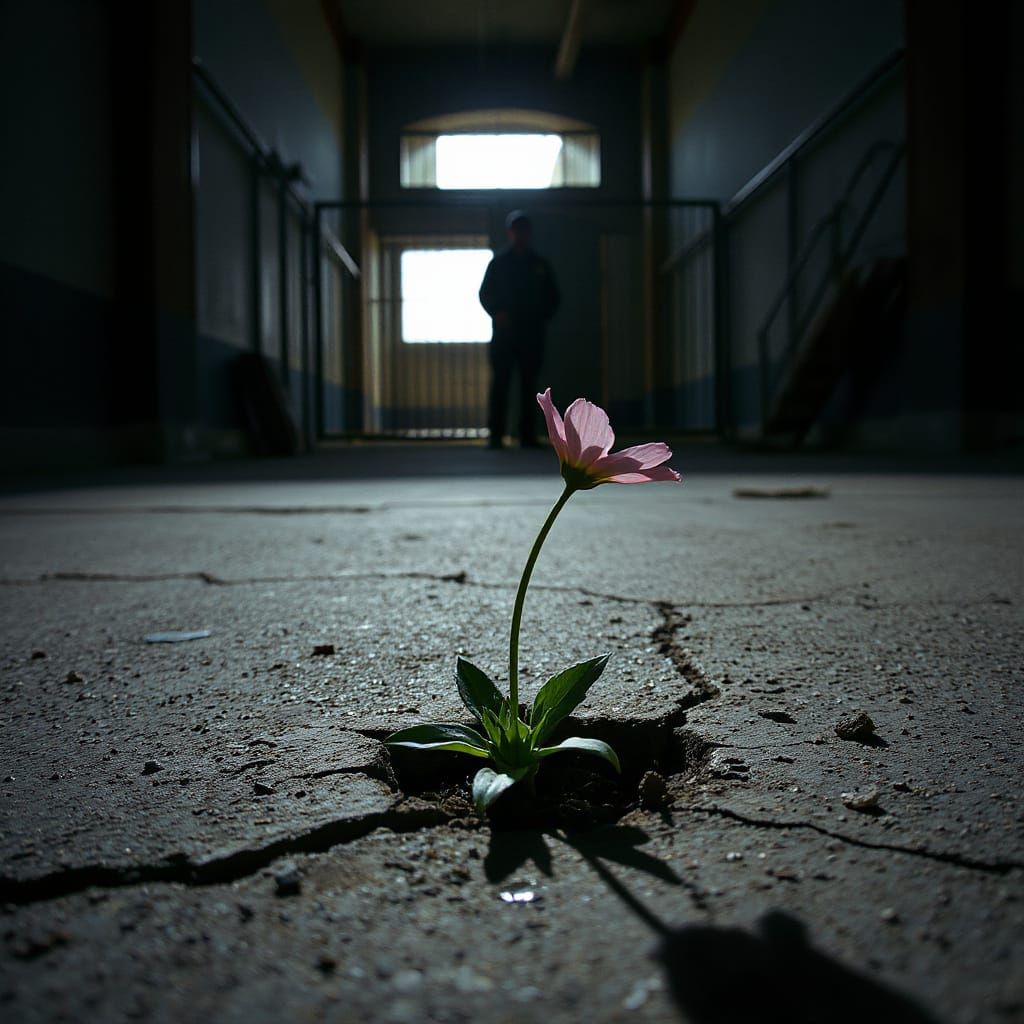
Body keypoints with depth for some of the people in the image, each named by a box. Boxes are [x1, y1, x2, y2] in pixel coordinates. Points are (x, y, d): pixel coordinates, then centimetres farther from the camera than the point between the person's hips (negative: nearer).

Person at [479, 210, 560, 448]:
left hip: (532, 333, 2)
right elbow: (485, 294, 7)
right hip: (504, 332, -2)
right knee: (500, 382, -7)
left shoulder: (540, 264, 13)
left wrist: (543, 316, -1)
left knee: (529, 384, 1)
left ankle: (528, 435, 3)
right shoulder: (498, 263, 8)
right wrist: (497, 314, -10)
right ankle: (496, 435, -8)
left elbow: (553, 296, 16)